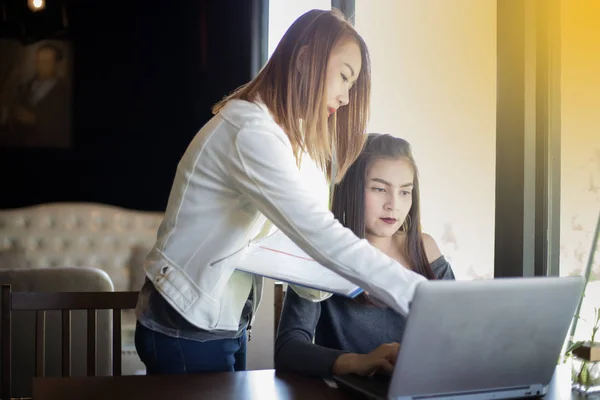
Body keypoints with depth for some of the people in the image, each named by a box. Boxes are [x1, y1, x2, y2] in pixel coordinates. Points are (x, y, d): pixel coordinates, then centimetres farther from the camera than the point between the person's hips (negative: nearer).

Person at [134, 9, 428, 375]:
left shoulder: (271, 127, 9)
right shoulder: (251, 132, -24)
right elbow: (323, 238, -32)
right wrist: (427, 299, -32)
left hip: (227, 323, 9)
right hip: (188, 330, -9)